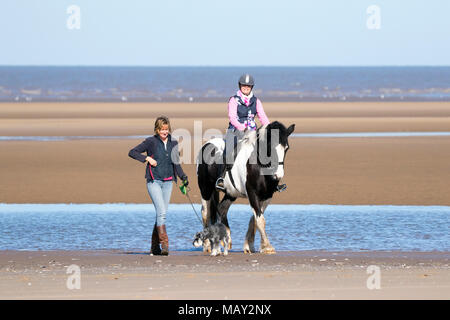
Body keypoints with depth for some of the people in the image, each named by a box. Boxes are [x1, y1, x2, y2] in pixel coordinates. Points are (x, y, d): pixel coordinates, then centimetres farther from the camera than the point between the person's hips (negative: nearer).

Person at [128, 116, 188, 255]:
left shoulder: (173, 143, 10)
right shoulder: (151, 142, -3)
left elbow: (176, 164, 16)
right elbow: (132, 152, -2)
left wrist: (183, 177, 2)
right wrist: (147, 158, -13)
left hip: (167, 182, 5)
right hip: (154, 182, -5)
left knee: (161, 214, 7)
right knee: (161, 212, -17)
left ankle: (155, 247, 16)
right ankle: (164, 244, -21)